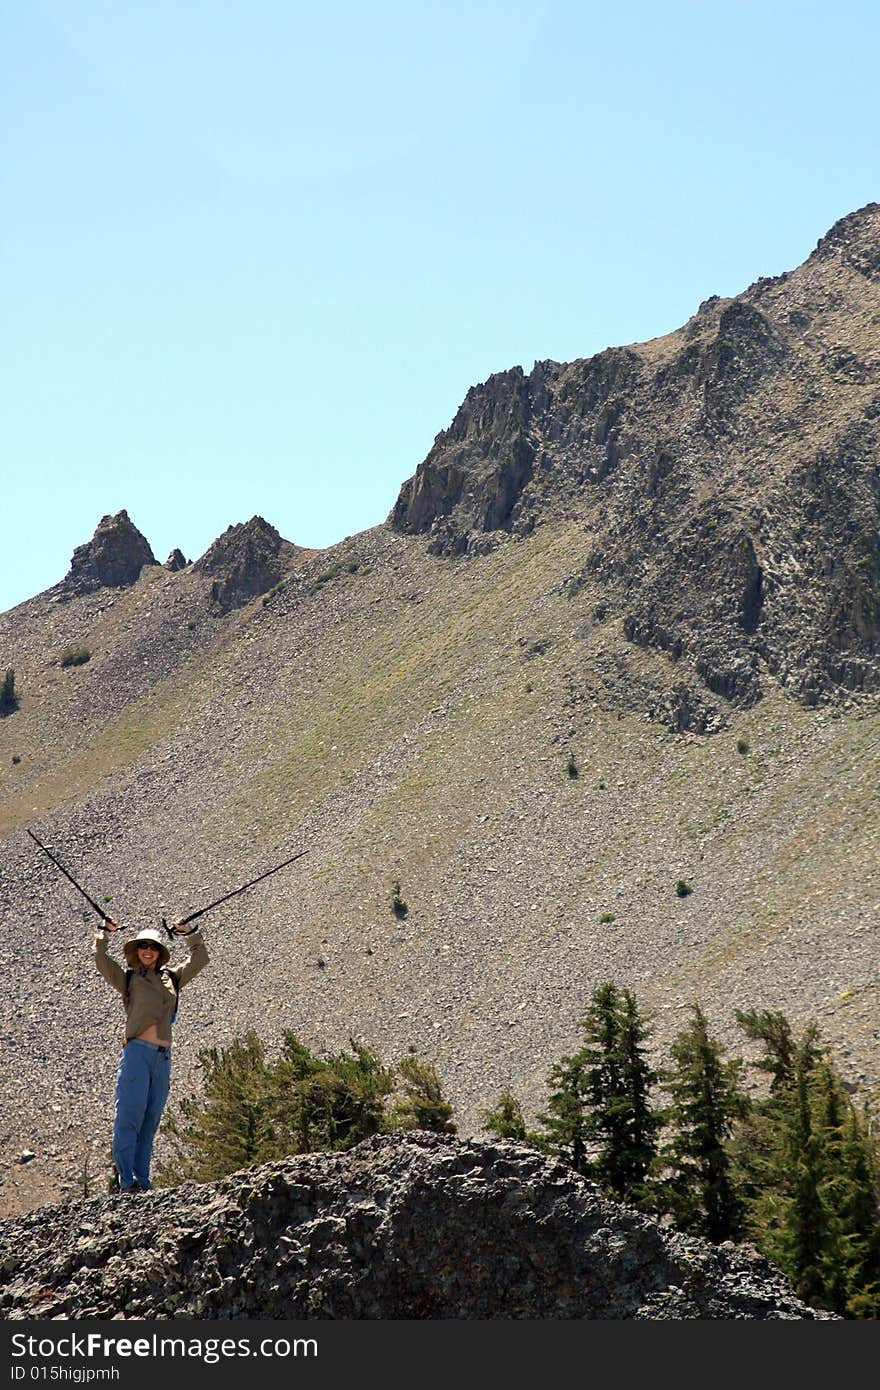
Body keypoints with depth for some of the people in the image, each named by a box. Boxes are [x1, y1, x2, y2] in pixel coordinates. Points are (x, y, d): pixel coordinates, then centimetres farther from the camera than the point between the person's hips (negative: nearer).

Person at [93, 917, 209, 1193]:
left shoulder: (171, 978, 19)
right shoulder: (128, 979, 8)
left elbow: (200, 959, 26)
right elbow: (101, 960, -5)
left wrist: (190, 932, 23)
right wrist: (104, 932, 1)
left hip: (163, 1056, 4)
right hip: (137, 1051, -4)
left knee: (150, 1121, 4)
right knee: (129, 1116, -11)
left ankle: (142, 1181, 5)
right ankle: (127, 1181, -15)